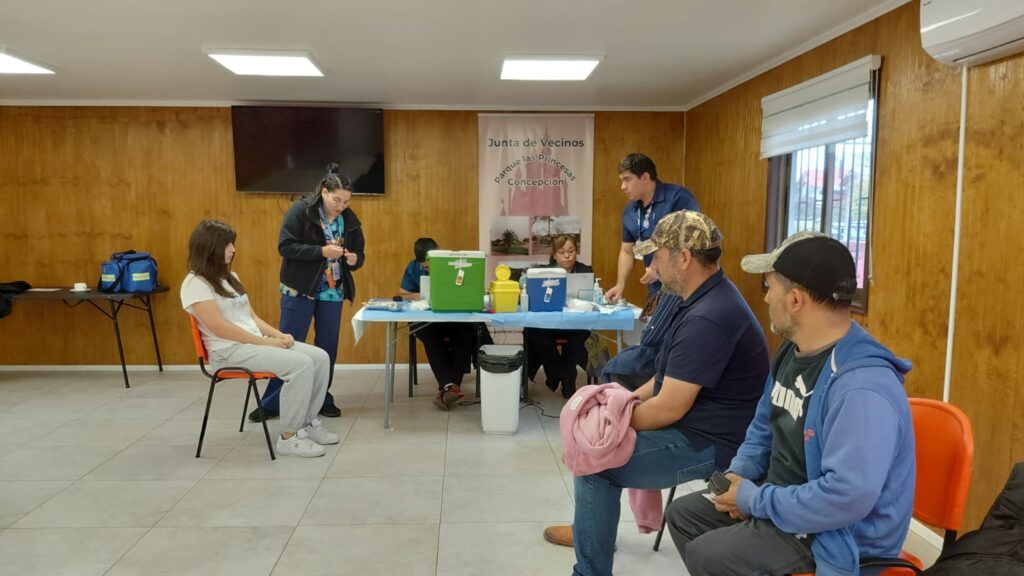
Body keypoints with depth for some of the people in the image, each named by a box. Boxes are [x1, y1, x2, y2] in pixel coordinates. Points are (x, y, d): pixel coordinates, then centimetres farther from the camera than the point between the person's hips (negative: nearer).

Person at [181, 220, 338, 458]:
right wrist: (265, 341, -18)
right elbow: (218, 327, -18)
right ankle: (288, 437, -17)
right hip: (229, 351, -8)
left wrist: (277, 334, -2)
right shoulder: (195, 283, -9)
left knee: (320, 358, -7)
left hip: (256, 343, 8)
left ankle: (308, 423, 5)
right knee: (301, 364, -27)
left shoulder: (230, 277, 18)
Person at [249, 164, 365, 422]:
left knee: (328, 348, 9)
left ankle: (323, 399, 22)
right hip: (299, 291, -4)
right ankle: (271, 403, 12)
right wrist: (322, 251, -25)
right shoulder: (301, 210, -10)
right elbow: (285, 246, -16)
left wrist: (354, 259, -16)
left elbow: (360, 254, 8)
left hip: (332, 293, 4)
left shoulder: (349, 220, 2)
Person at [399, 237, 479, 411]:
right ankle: (450, 385, -40)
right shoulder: (413, 268, 1)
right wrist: (417, 296, -18)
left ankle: (447, 387, -35)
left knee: (468, 333, -31)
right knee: (431, 336, -34)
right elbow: (401, 295, 3)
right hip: (425, 319, 1)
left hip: (454, 318, 0)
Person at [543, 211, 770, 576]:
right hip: (695, 424, 11)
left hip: (708, 443, -11)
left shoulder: (707, 319, -28)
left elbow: (669, 409, -25)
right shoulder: (709, 297, 7)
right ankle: (591, 529, 34)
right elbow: (673, 377, 16)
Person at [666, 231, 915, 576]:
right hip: (781, 499, 9)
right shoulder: (794, 351, 2)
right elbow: (765, 426, 16)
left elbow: (848, 496, -37)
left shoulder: (861, 387, -31)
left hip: (837, 534, -9)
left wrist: (755, 499, -24)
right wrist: (739, 472, -3)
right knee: (683, 514, 13)